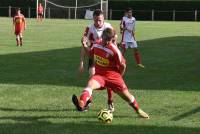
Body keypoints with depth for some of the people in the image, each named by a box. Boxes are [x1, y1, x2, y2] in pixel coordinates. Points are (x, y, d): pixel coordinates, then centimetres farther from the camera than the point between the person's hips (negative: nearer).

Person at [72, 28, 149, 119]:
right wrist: (85, 46, 5)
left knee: (126, 96, 4)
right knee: (90, 84, -31)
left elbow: (122, 65, -6)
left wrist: (118, 78, 4)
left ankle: (138, 110, 34)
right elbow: (91, 54, 21)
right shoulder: (96, 45, -1)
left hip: (112, 76, -2)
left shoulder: (114, 50, -16)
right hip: (99, 75, 2)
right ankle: (81, 104, -57)